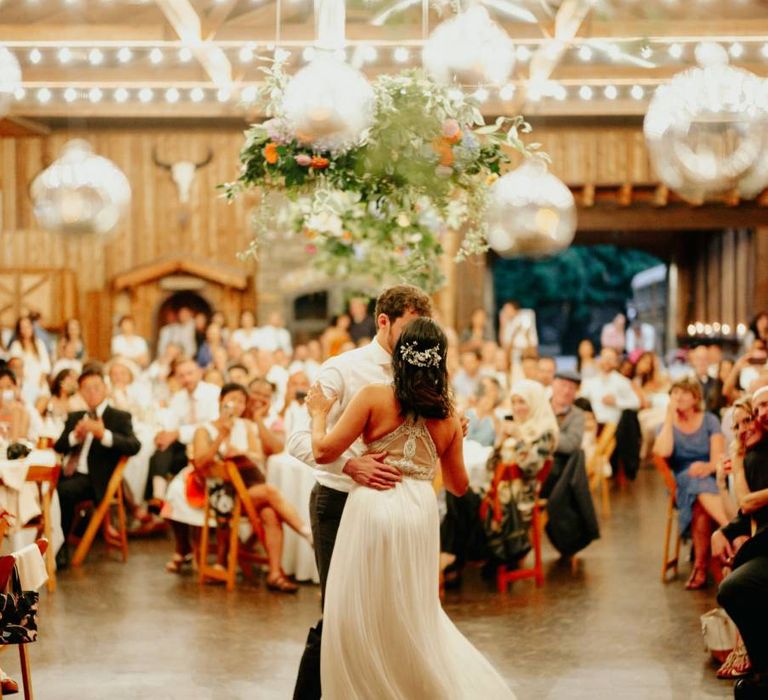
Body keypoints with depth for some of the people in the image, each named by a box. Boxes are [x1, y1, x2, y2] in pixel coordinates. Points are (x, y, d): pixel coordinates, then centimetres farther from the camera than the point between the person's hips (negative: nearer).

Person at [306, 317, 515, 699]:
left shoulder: (374, 396, -6)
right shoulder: (448, 415, 6)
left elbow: (324, 451, -8)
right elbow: (458, 484, 16)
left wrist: (319, 413, 11)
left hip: (374, 510, -4)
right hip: (421, 514, 5)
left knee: (360, 620, 7)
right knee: (414, 617, 19)